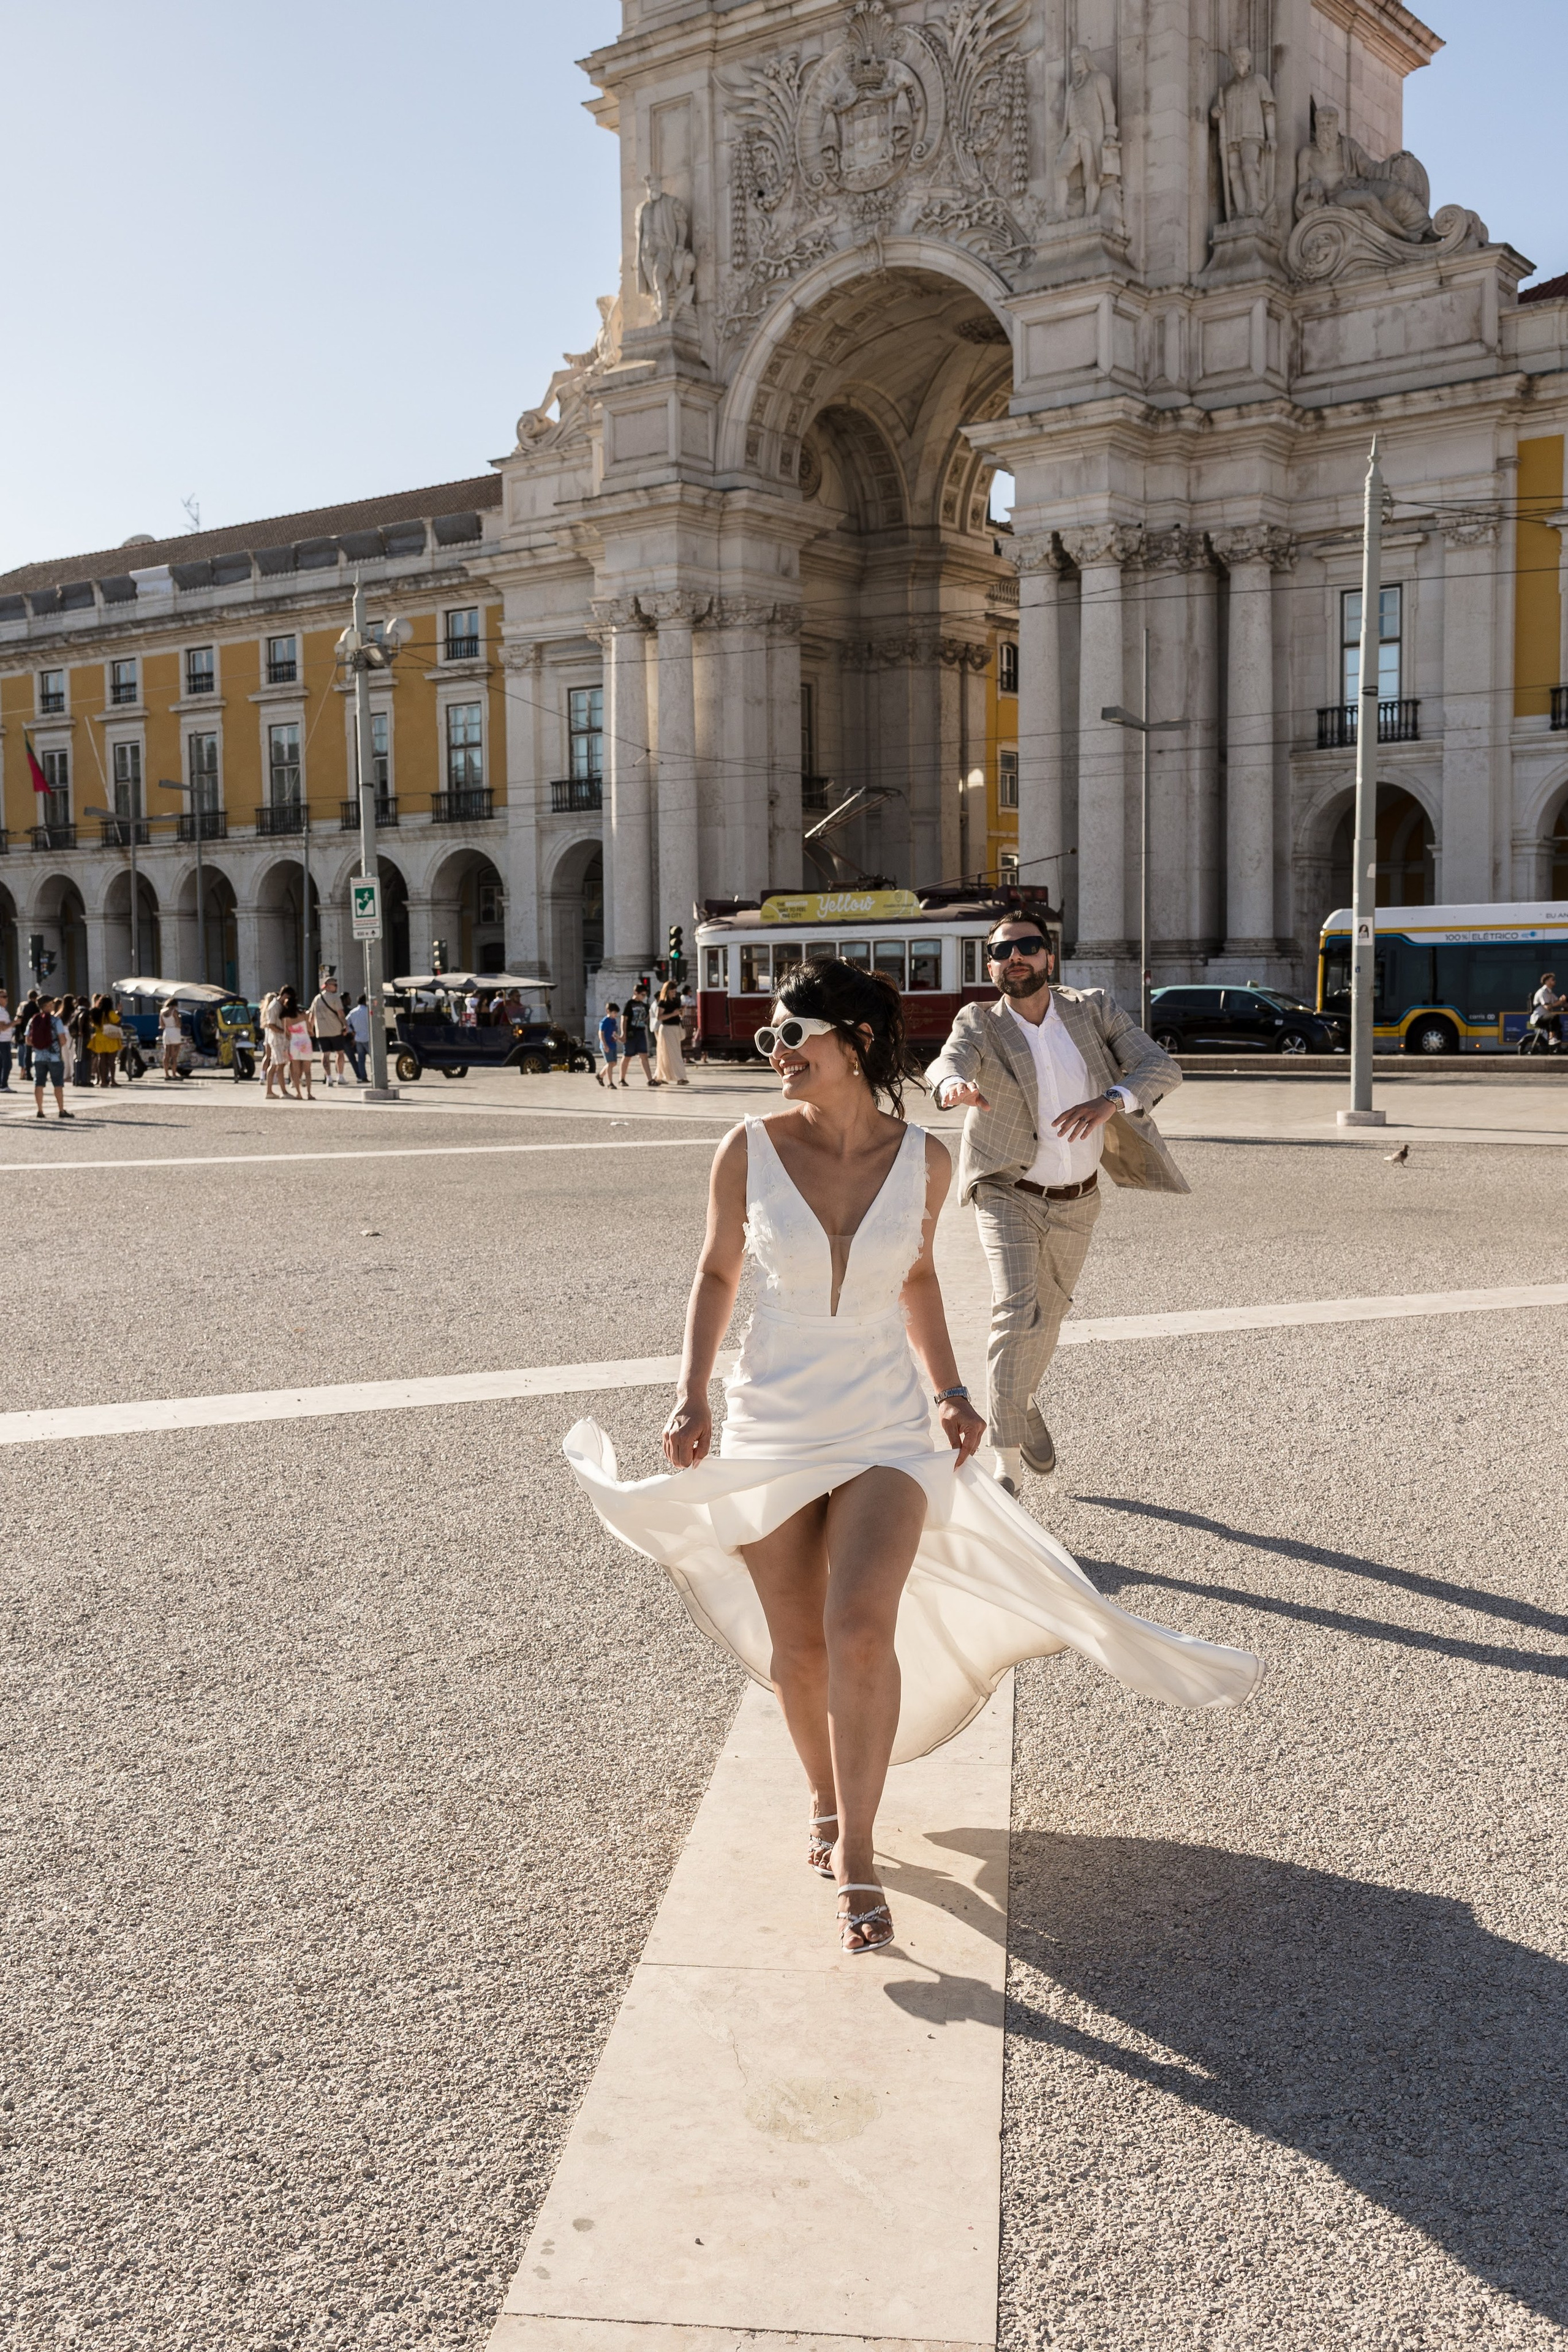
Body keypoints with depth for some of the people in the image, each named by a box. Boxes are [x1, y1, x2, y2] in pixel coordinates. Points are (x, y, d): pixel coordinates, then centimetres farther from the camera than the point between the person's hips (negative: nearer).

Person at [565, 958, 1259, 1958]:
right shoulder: (750, 1150, -8)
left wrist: (948, 1390, 6)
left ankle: (856, 1858, -3)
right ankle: (829, 1802, 36)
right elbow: (718, 1274, 5)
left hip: (886, 1427, -1)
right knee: (797, 1651, 7)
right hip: (770, 1427, 1)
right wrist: (692, 1395, -3)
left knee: (861, 1629, -18)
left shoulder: (923, 1158, -5)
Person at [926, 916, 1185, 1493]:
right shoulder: (979, 1024, -11)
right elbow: (947, 1062, -32)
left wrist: (1111, 1099, -34)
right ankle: (1005, 1460, -13)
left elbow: (1161, 1067, -14)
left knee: (1048, 1315, 20)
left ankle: (1020, 1401, 50)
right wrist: (954, 1086, -57)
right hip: (1009, 1195, -3)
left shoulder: (1094, 1010, -5)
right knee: (1017, 1312, -20)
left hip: (1076, 1203, 3)